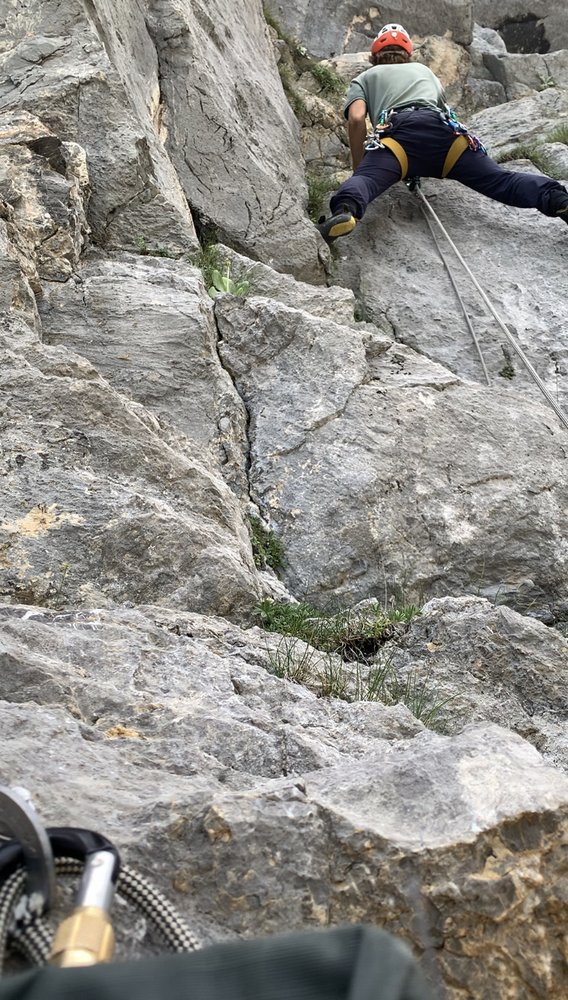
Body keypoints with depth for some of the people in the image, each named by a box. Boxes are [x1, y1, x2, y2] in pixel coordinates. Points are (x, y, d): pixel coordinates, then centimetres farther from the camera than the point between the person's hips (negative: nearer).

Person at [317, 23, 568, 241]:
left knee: (365, 180, -23)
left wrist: (358, 168, 16)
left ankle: (345, 212, -57)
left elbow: (356, 119, 10)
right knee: (499, 180, -5)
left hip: (399, 130, -3)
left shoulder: (363, 78, 30)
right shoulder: (423, 69, 44)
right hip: (445, 129, 3)